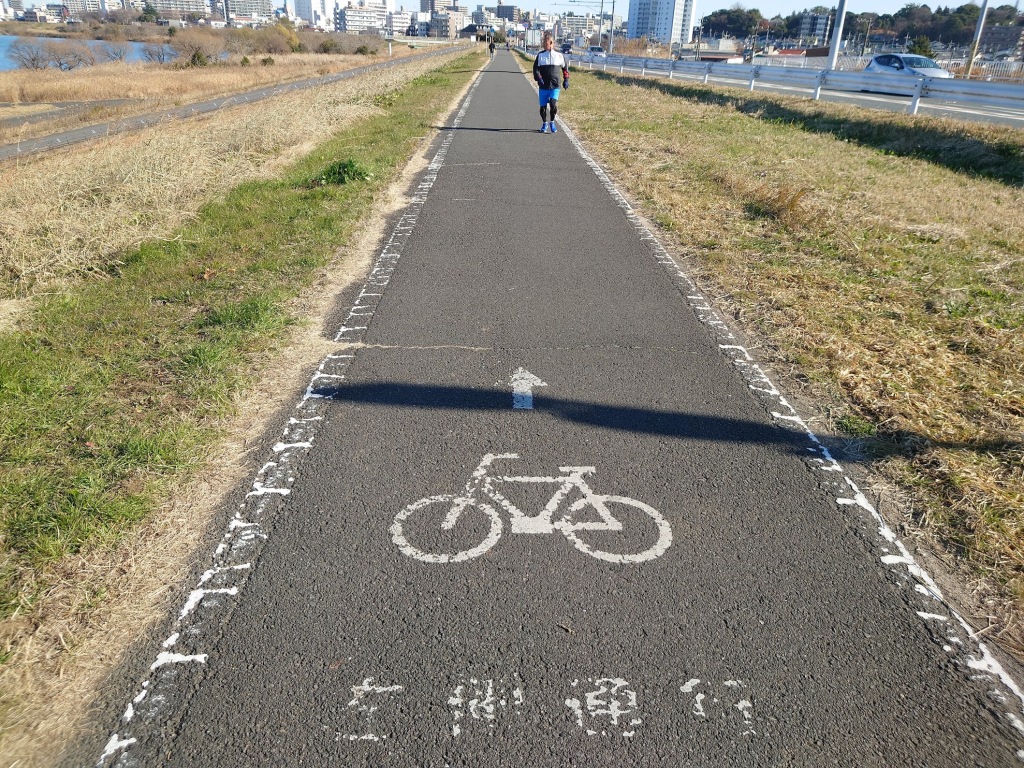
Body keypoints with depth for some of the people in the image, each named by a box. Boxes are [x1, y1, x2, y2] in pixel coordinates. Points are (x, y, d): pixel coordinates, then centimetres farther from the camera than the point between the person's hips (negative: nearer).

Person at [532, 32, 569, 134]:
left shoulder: (559, 56, 6)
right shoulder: (540, 55, 5)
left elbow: (565, 67, 17)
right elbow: (535, 69, 0)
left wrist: (566, 80, 10)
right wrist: (539, 79, -17)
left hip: (555, 86, -1)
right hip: (543, 86, 1)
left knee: (553, 104, -19)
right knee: (543, 106, 3)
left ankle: (552, 122, 3)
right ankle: (544, 123, 27)